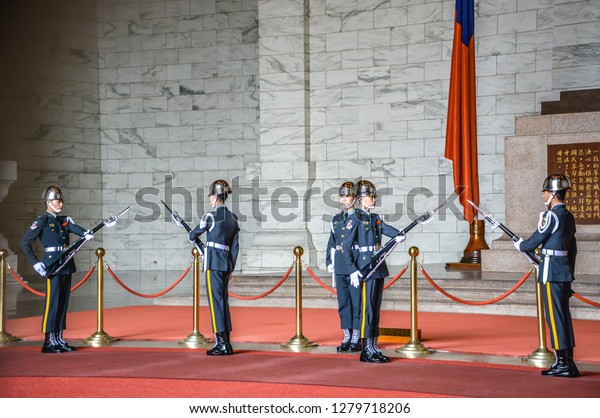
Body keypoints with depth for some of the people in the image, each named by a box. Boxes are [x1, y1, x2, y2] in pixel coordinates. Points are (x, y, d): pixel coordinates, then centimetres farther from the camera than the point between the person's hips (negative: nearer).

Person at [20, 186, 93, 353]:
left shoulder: (64, 220, 13)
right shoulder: (42, 221, -5)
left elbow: (75, 227, -7)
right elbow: (25, 242, -8)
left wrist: (86, 233, -29)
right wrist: (35, 263, -12)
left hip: (66, 266, 7)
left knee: (63, 302, 9)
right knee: (52, 302, -7)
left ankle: (59, 339, 15)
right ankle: (49, 341, -2)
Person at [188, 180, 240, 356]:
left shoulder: (211, 216, -10)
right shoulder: (233, 218, 10)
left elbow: (193, 235, 3)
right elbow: (235, 246, 12)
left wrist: (192, 238, 27)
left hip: (213, 262, -7)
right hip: (227, 263, 7)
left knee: (215, 301, -4)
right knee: (223, 301, 12)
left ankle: (221, 344, -6)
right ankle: (226, 344, 15)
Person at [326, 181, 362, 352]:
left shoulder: (359, 218, -4)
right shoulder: (336, 218, 14)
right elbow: (331, 242, 18)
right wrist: (329, 262, 11)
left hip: (355, 266, -6)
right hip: (340, 268, 6)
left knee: (357, 302, -1)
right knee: (343, 303, 9)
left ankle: (356, 339, 5)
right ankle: (347, 337, 17)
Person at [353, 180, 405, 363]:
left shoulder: (376, 218, 15)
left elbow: (387, 228, -5)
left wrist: (398, 236, -27)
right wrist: (353, 271, -16)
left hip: (379, 267, 8)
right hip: (365, 267, -8)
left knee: (376, 308, 9)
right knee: (367, 307, -8)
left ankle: (374, 347, 14)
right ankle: (367, 350, -4)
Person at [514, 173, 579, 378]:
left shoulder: (551, 216, -15)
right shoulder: (569, 216, 12)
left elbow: (534, 242, -11)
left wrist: (519, 244, 9)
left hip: (551, 271, -9)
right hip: (565, 270, 9)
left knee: (554, 316, -4)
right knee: (564, 315, 11)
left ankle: (562, 364, -2)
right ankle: (569, 363, 15)